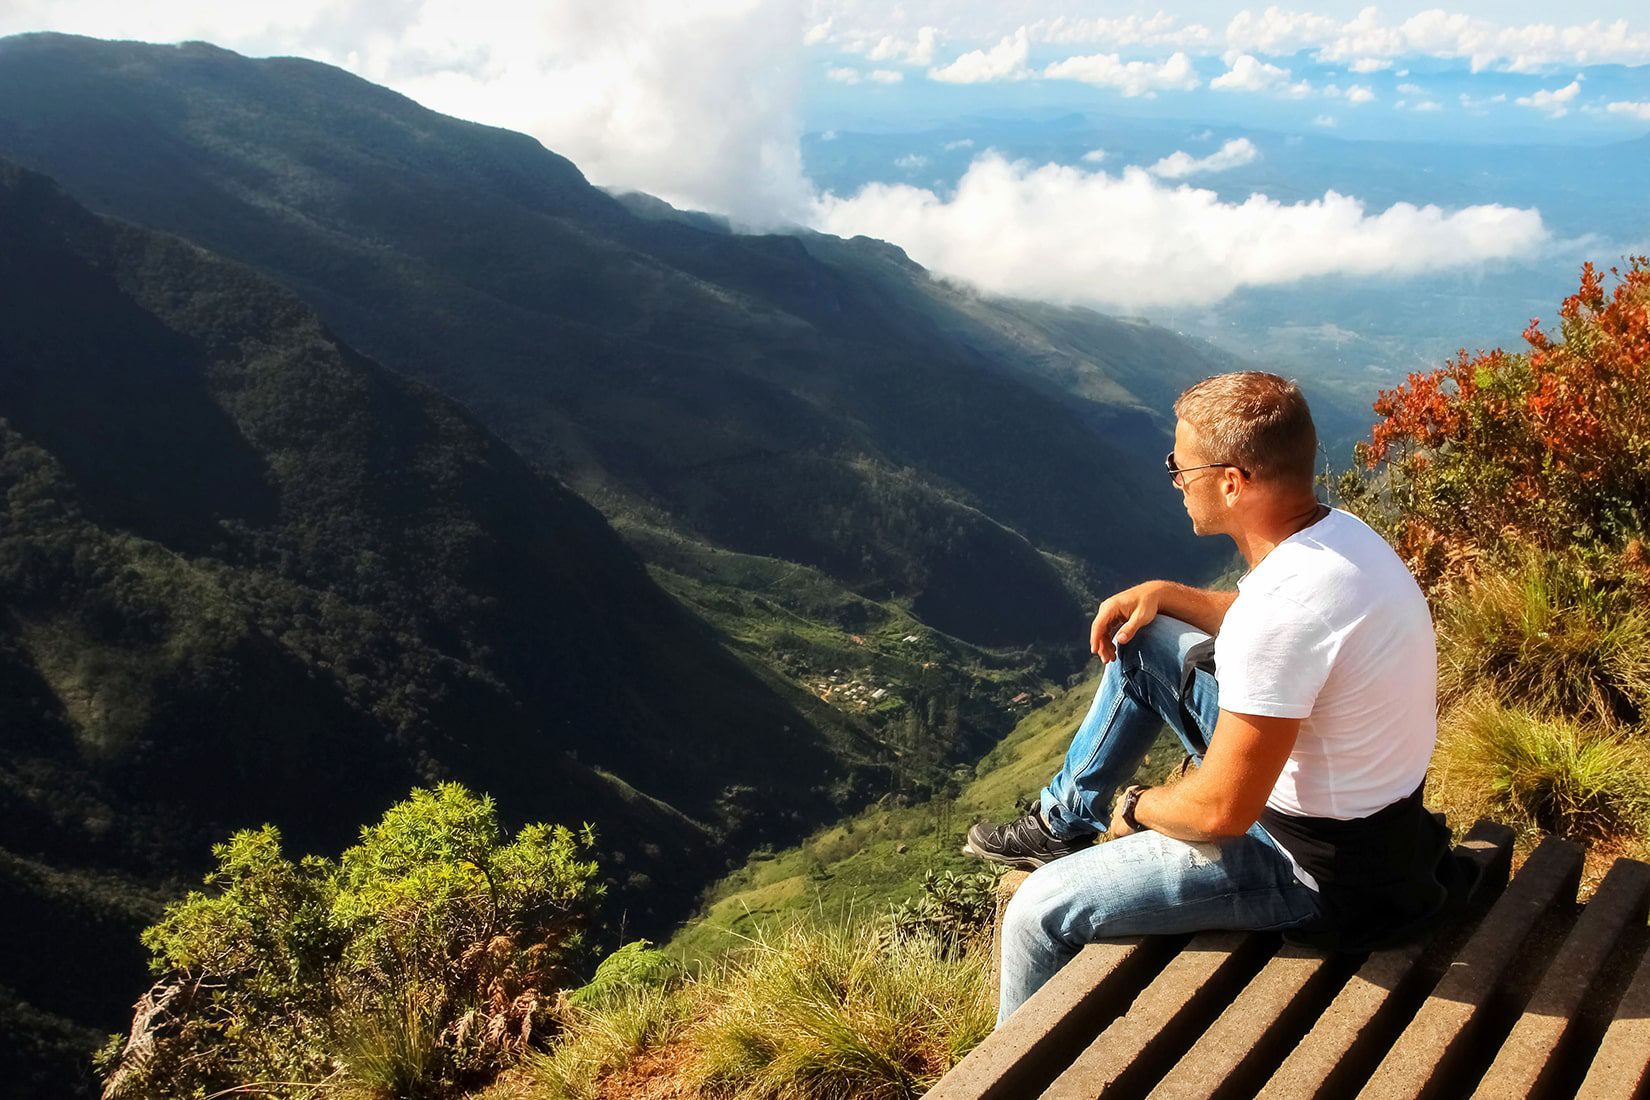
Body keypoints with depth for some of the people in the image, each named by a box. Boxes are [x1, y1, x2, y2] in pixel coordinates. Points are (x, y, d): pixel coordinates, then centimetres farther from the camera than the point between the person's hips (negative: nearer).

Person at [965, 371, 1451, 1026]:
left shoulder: (1290, 600, -33)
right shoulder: (1337, 531, -3)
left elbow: (1221, 810, -28)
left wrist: (1138, 807, -8)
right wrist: (1163, 595, 6)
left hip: (1318, 871, -9)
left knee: (1040, 910, -6)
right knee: (1141, 640, 15)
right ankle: (1063, 822, 29)